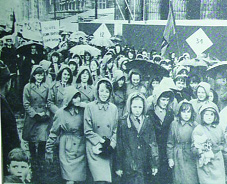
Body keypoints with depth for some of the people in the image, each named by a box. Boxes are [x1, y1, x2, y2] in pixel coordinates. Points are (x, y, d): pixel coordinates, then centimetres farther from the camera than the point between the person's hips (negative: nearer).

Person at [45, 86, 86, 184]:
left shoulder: (83, 110, 1)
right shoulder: (61, 113, -6)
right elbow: (53, 133, 1)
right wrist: (48, 151, 3)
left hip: (81, 149, 3)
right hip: (67, 149, -3)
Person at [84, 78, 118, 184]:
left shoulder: (113, 108, 9)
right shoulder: (90, 107, -2)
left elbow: (115, 130, 9)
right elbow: (88, 131, -4)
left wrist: (111, 145, -5)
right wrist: (101, 142, -11)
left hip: (108, 151, 4)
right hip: (95, 149, -4)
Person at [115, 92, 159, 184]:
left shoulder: (148, 122, 8)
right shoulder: (123, 123, 2)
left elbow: (153, 144, 6)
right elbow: (119, 146, 3)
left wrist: (155, 164, 2)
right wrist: (118, 167, 1)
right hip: (128, 168, -1)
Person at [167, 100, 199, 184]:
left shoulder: (195, 125, 1)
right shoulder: (174, 124, -2)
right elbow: (170, 143, 2)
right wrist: (170, 158, 0)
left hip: (192, 157, 1)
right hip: (178, 157, -1)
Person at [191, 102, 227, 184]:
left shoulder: (219, 128, 3)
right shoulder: (197, 130, -8)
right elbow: (193, 149, -9)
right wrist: (200, 150, -27)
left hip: (218, 163, 3)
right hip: (205, 164, -3)